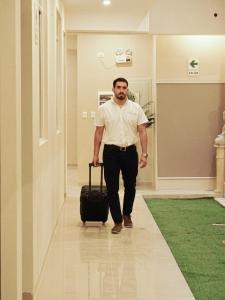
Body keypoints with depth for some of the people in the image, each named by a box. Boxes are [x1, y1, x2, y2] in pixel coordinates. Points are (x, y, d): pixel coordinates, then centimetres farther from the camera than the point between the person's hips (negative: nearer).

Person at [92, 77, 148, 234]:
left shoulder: (136, 108, 0)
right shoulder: (104, 108, -1)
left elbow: (142, 131, -2)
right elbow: (98, 133, 3)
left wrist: (144, 153, -10)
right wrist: (96, 154, 1)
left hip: (130, 152, 1)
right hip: (111, 152, -1)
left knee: (130, 187, 13)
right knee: (112, 189, -1)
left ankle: (127, 214, 33)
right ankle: (118, 221, 8)